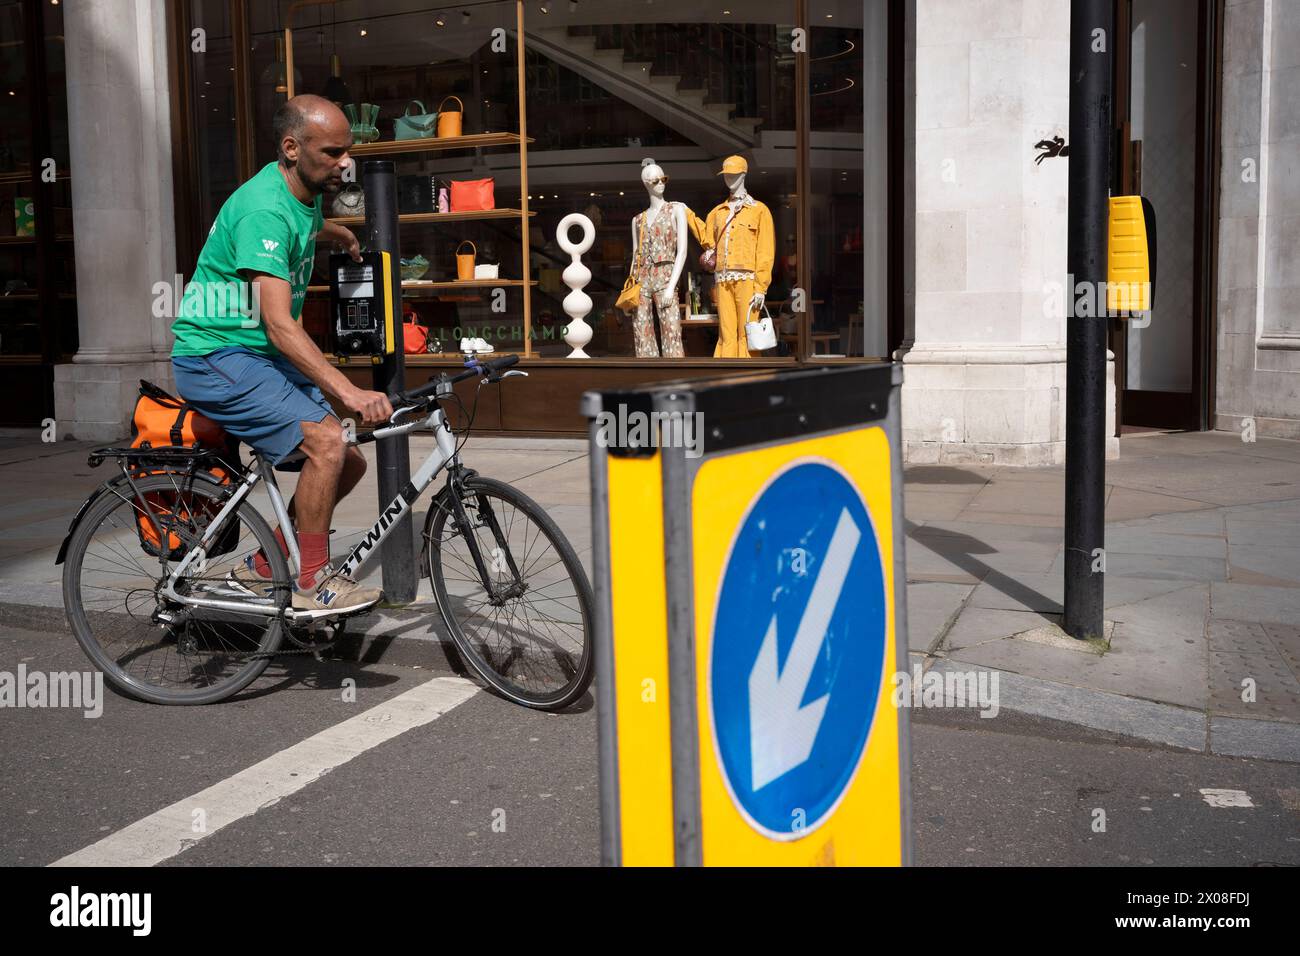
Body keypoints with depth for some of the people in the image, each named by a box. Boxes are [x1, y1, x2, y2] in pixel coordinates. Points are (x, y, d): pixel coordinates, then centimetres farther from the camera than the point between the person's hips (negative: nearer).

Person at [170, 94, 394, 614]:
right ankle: (312, 584, -10)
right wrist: (348, 391, -39)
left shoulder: (303, 195, 6)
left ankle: (263, 567, 16)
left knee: (350, 462, 3)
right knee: (326, 441, -25)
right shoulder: (264, 209, -23)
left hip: (263, 356, 9)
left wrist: (342, 236, 48)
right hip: (216, 358, -9)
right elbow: (279, 323, -32)